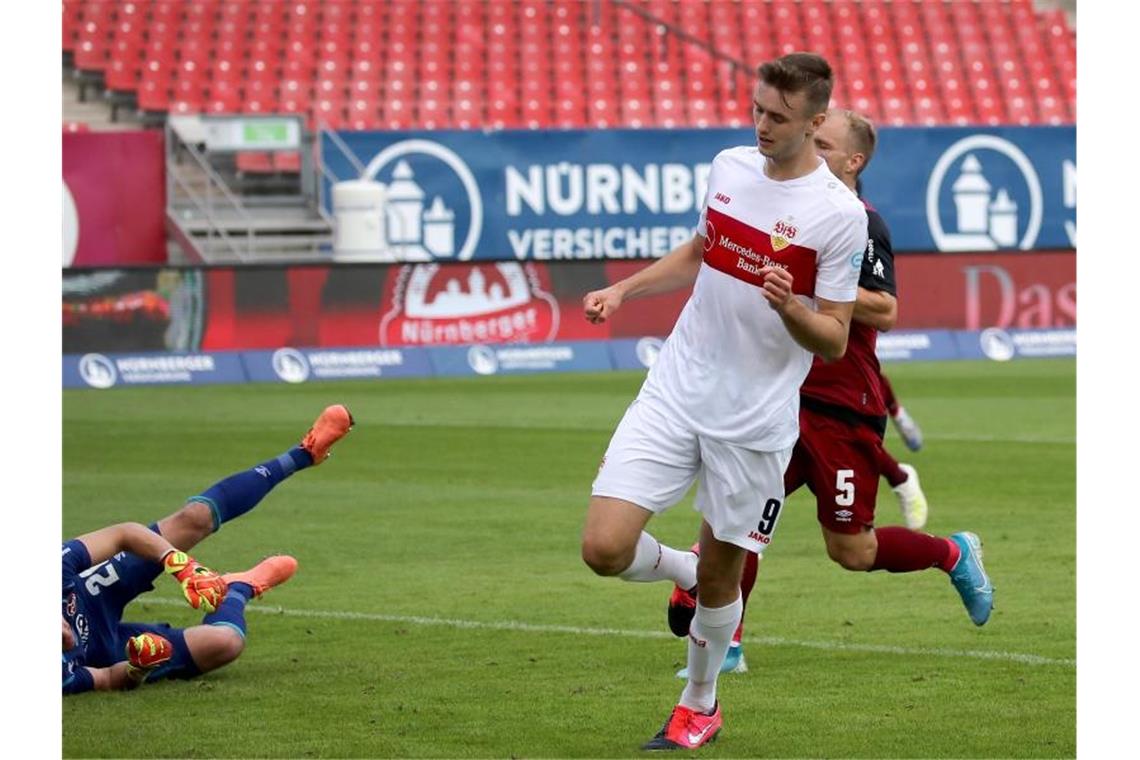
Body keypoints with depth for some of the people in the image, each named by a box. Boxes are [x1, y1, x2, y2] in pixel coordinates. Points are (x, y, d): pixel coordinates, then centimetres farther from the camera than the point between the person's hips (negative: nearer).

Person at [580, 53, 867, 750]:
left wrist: (788, 307, -30)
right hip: (676, 390, 4)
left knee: (720, 574, 7)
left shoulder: (840, 214, -13)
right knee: (606, 548, -10)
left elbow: (835, 341, -10)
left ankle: (700, 704, 33)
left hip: (755, 421, -4)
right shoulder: (730, 166, 4)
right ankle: (688, 572, 24)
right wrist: (624, 289, 14)